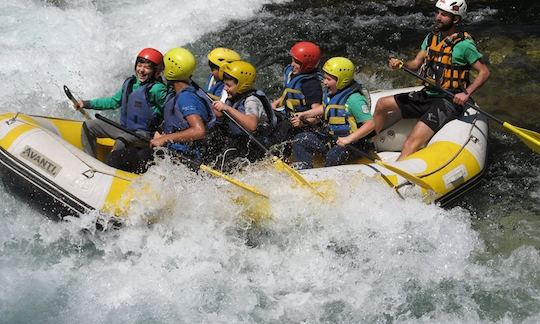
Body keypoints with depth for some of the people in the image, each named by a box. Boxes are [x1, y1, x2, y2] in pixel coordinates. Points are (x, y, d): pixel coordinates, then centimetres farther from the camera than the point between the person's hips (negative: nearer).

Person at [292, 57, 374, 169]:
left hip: (353, 143, -9)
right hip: (332, 138, 9)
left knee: (334, 155, -38)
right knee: (300, 140, -1)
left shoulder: (353, 98, -20)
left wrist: (348, 139, -30)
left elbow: (370, 124, -24)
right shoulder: (331, 93, 5)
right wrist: (306, 114, 19)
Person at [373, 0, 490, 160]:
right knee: (382, 104, 5)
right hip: (426, 95, 8)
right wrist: (400, 64, -14)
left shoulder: (464, 44, -11)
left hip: (448, 101, -8)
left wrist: (466, 93, -20)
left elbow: (484, 72, -8)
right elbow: (416, 64, 7)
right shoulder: (431, 37, 9)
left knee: (414, 141, -26)